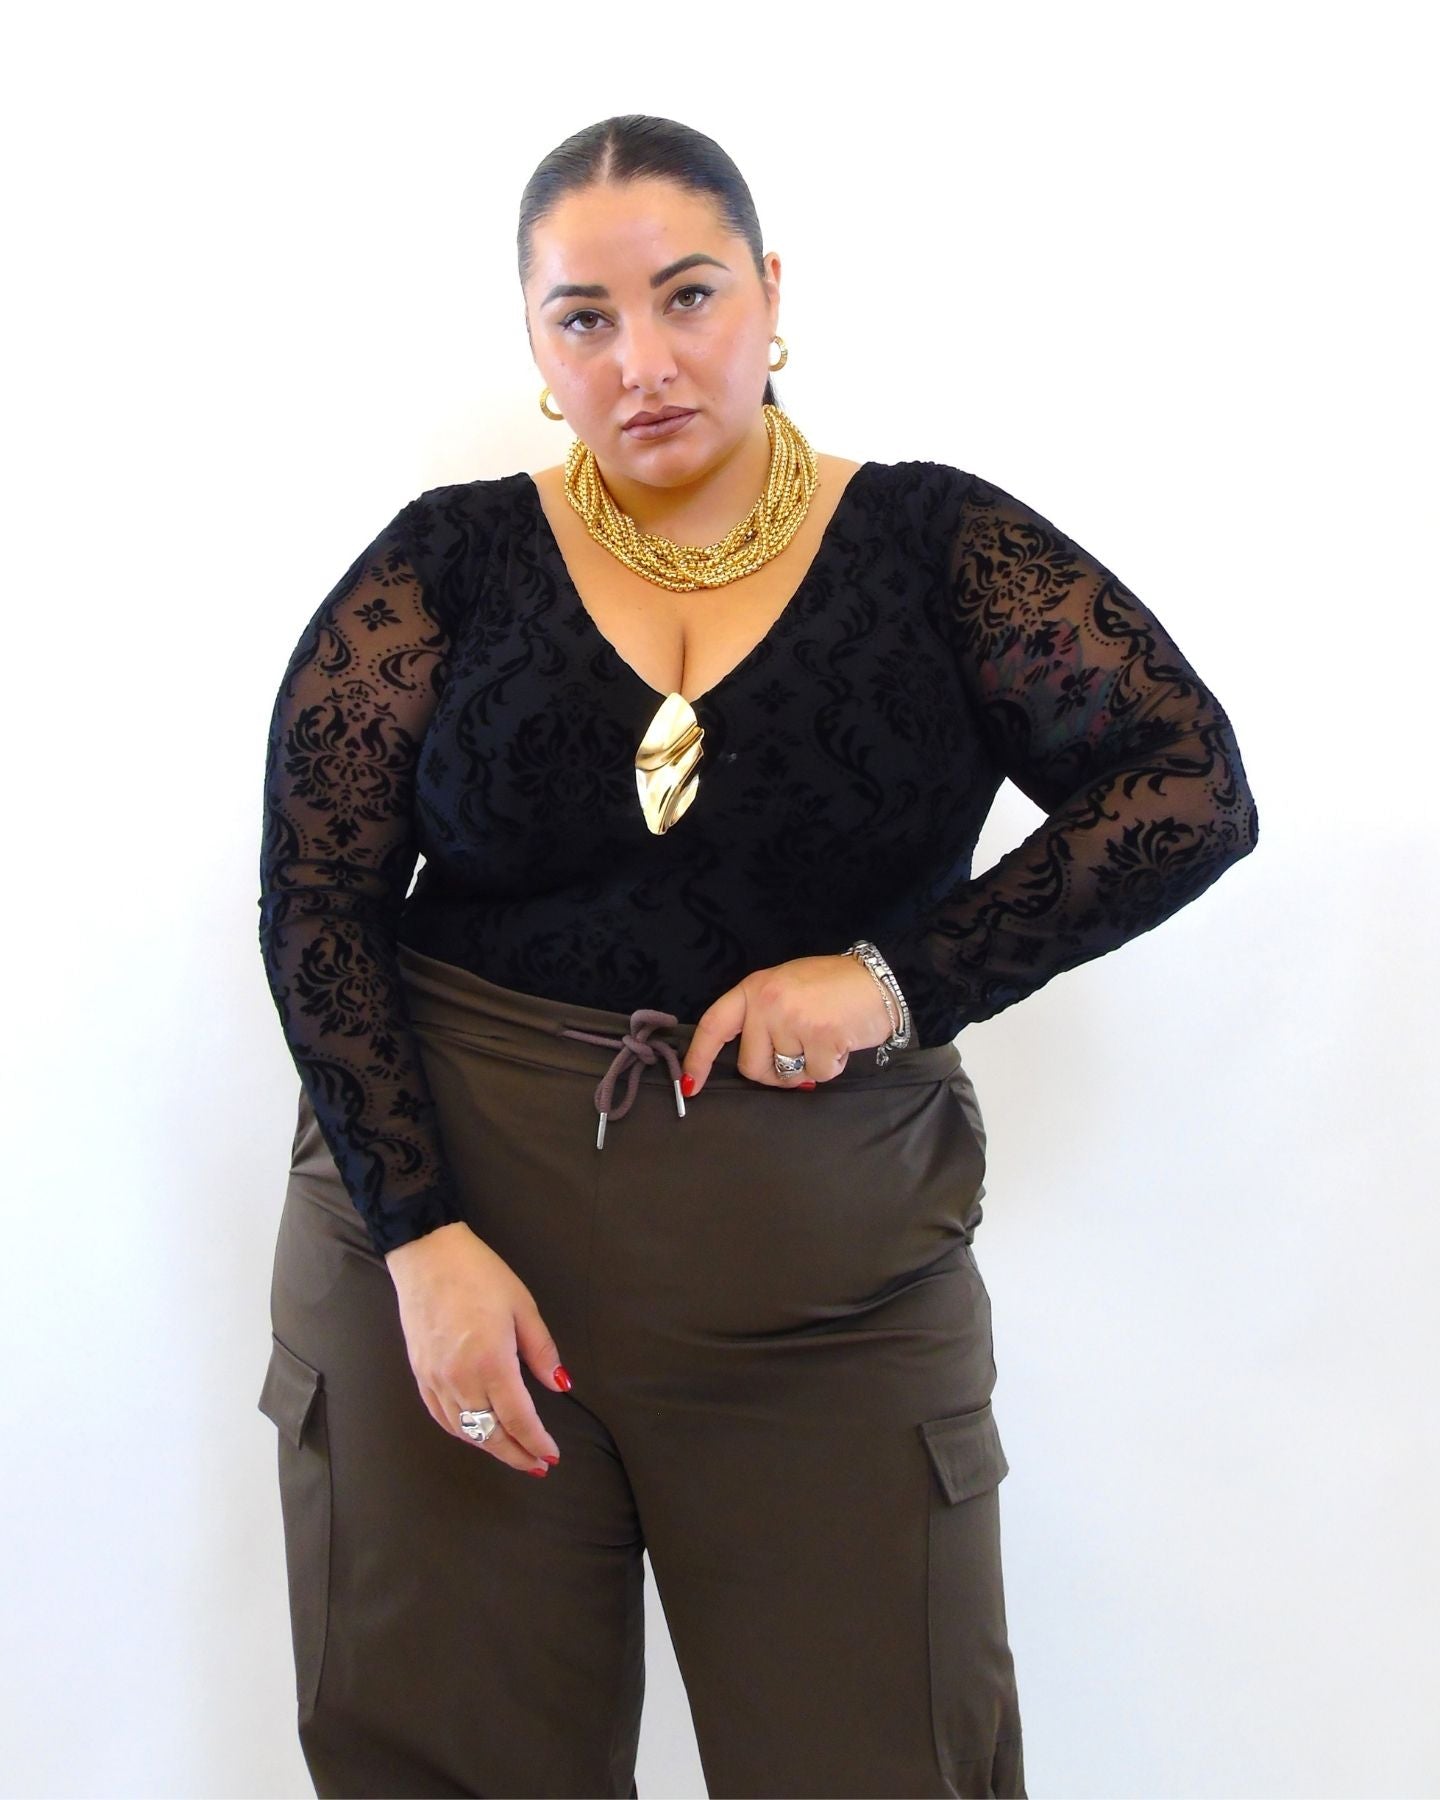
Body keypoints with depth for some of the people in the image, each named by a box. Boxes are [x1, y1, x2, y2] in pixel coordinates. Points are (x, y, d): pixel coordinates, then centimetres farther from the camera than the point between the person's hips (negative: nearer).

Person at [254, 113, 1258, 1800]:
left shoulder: (932, 544, 0)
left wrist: (896, 977, -15)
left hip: (829, 1285, 0)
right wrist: (420, 1234, -12)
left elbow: (1191, 785, -6)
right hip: (443, 1228, 1)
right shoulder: (445, 565, 1)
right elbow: (315, 898, -2)